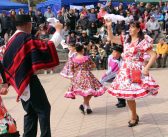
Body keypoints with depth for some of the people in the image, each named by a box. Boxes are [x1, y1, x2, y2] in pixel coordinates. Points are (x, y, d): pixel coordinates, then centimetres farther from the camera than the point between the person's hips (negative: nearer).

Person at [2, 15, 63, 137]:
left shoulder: (11, 40, 9)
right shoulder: (26, 38, -16)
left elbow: (7, 62, 16)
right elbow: (49, 46, -19)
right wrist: (58, 30, -9)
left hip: (20, 81, 8)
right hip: (29, 80, -8)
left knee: (31, 111, 13)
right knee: (44, 108, 1)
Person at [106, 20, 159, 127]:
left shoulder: (143, 42, -8)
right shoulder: (126, 40, 10)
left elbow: (154, 55, -10)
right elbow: (111, 38, 13)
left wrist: (146, 68, -17)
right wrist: (109, 27, 0)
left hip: (135, 71, -6)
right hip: (125, 70, 6)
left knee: (130, 95, -6)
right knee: (128, 95, 8)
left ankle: (134, 118, 12)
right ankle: (135, 116, 25)